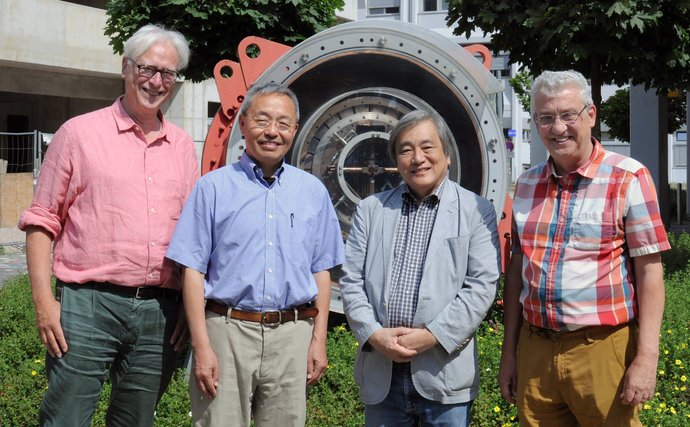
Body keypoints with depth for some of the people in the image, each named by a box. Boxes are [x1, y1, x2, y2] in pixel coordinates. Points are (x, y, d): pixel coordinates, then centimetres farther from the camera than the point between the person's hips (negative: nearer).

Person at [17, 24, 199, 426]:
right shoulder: (79, 133, 2)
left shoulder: (183, 145, 13)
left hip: (161, 311, 4)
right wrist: (43, 300, -8)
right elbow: (42, 221, 1)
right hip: (88, 304, -4)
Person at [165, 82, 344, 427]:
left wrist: (319, 339, 6)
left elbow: (321, 270, 13)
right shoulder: (213, 187, 2)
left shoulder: (313, 191, 11)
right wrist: (201, 346, -8)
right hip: (227, 331, -2)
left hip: (292, 335, 2)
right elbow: (193, 270, -1)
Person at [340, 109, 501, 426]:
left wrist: (433, 335, -13)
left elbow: (482, 286, -6)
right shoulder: (371, 210, 11)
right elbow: (351, 281, 7)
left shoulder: (476, 211, 2)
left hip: (445, 373, -2)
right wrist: (373, 334, -8)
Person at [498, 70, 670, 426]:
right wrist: (509, 352, 11)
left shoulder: (628, 178, -5)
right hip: (535, 351, 4)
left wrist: (646, 358, -13)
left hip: (603, 350, -4)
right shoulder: (527, 184, 9)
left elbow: (649, 270, -8)